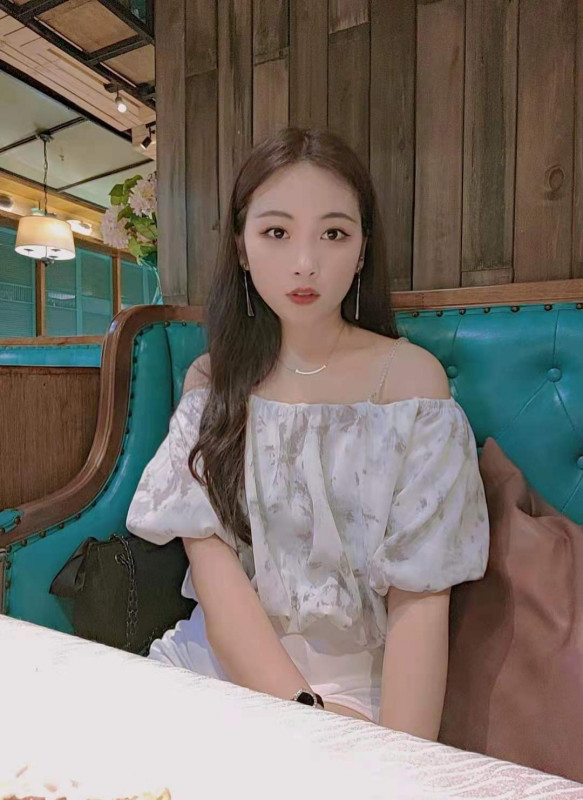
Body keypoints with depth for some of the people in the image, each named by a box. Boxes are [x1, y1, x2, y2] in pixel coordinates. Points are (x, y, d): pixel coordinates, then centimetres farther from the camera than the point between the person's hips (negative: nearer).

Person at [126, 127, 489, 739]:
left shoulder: (409, 376, -8)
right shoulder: (213, 378, 1)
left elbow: (419, 598, -10)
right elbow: (210, 558, -7)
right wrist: (302, 711, -17)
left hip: (357, 682, -2)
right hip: (220, 662, 3)